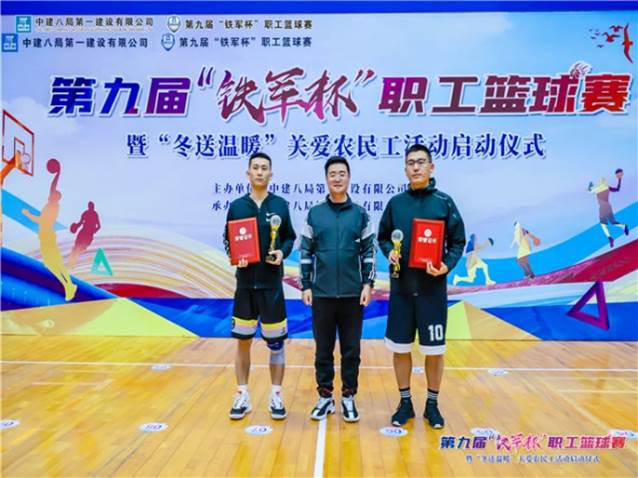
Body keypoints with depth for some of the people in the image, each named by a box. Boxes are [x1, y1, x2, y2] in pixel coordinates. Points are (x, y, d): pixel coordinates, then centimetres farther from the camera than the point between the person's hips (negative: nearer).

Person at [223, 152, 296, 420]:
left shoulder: (280, 205, 2)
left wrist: (283, 252, -13)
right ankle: (242, 395, 22)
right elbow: (227, 240, 8)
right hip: (245, 283, 1)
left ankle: (276, 396, 20)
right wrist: (233, 255, -12)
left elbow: (290, 237, 7)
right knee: (243, 341, 8)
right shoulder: (236, 206, 4)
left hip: (272, 283, -1)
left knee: (276, 343, 6)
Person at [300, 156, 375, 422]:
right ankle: (325, 397, 22)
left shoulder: (360, 214, 4)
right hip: (322, 293, 0)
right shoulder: (314, 214, 4)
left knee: (351, 349, 8)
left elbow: (368, 252, 4)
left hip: (353, 294, 0)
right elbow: (306, 252, 4)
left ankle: (348, 398, 21)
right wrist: (306, 286, -1)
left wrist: (368, 284, -3)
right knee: (323, 349, 9)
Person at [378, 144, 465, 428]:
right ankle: (405, 402, 25)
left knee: (434, 349, 7)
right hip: (401, 287, 2)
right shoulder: (395, 203, 5)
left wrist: (447, 266, -15)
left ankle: (432, 404, 25)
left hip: (433, 288, -2)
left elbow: (458, 241, 1)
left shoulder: (444, 202, -1)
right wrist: (389, 252, -7)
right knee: (400, 347, 8)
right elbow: (383, 237, 13)